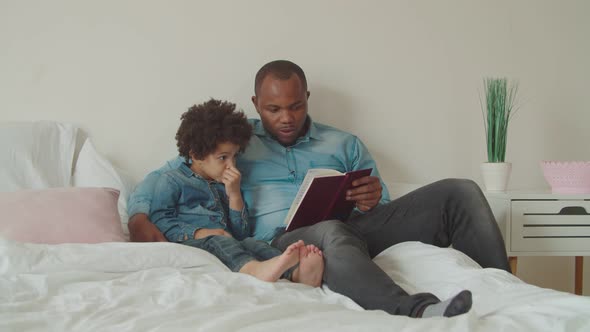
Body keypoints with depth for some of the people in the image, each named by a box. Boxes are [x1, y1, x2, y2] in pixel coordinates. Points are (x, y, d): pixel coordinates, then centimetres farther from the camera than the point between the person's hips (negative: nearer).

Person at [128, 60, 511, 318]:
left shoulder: (345, 144, 24)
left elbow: (382, 207, 20)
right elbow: (160, 177, 17)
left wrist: (374, 200, -6)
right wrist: (139, 217, -5)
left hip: (355, 229, 4)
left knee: (460, 192, -14)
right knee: (329, 233, -44)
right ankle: (423, 313, -63)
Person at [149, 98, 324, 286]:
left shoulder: (227, 186, 30)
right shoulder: (171, 181, 12)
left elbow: (240, 233, 23)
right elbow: (160, 220, -1)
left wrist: (235, 195, 10)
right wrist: (198, 233, -15)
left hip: (225, 242, 5)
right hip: (190, 243, -5)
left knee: (252, 243, -26)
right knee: (218, 241, -35)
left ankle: (296, 272, -57)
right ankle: (254, 269, -68)